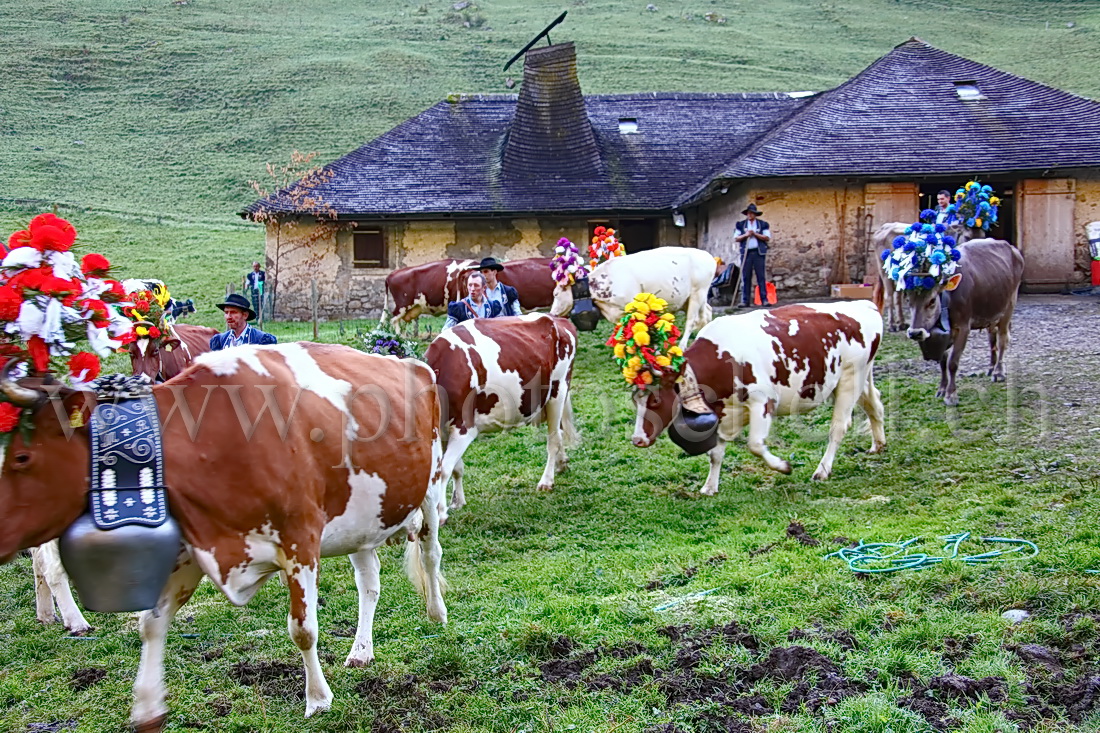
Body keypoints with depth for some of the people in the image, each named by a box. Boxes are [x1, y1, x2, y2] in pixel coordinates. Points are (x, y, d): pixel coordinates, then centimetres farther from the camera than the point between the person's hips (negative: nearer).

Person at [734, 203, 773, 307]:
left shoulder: (763, 224, 8)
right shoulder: (740, 225, 12)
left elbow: (767, 238, 2)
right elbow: (736, 239, 9)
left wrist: (755, 234, -8)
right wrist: (745, 235, -6)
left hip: (758, 253, -1)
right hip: (746, 253, 1)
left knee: (761, 277, -3)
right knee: (746, 277, -1)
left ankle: (764, 300, -4)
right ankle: (745, 301, 0)